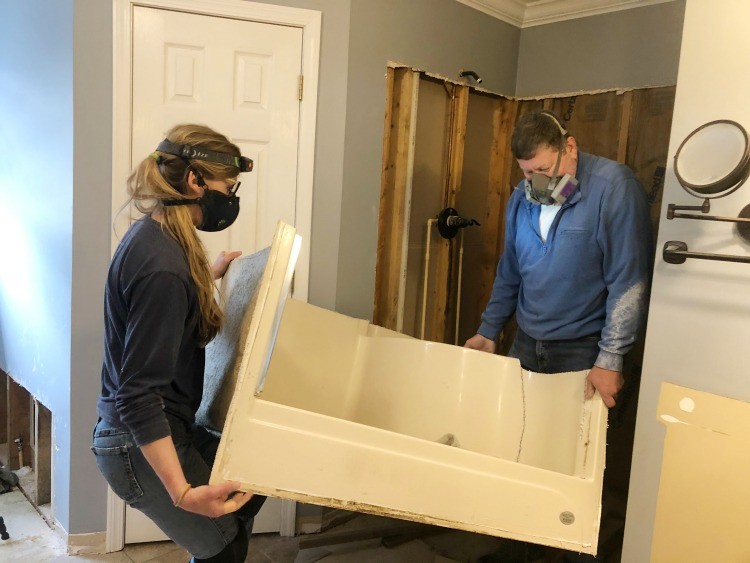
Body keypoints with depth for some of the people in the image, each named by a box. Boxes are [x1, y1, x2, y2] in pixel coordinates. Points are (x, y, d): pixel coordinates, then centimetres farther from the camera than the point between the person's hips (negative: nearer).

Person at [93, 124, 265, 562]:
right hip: (142, 444, -10)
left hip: (168, 423, 10)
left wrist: (207, 274, 32)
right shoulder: (163, 266, -29)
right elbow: (138, 393, -29)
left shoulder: (150, 234, 2)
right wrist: (182, 493, -33)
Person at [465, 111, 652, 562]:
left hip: (583, 350, -5)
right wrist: (489, 331, 12)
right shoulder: (522, 198, 4)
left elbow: (629, 282, -18)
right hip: (526, 343, 6)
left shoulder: (614, 186, -15)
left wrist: (610, 359, -19)